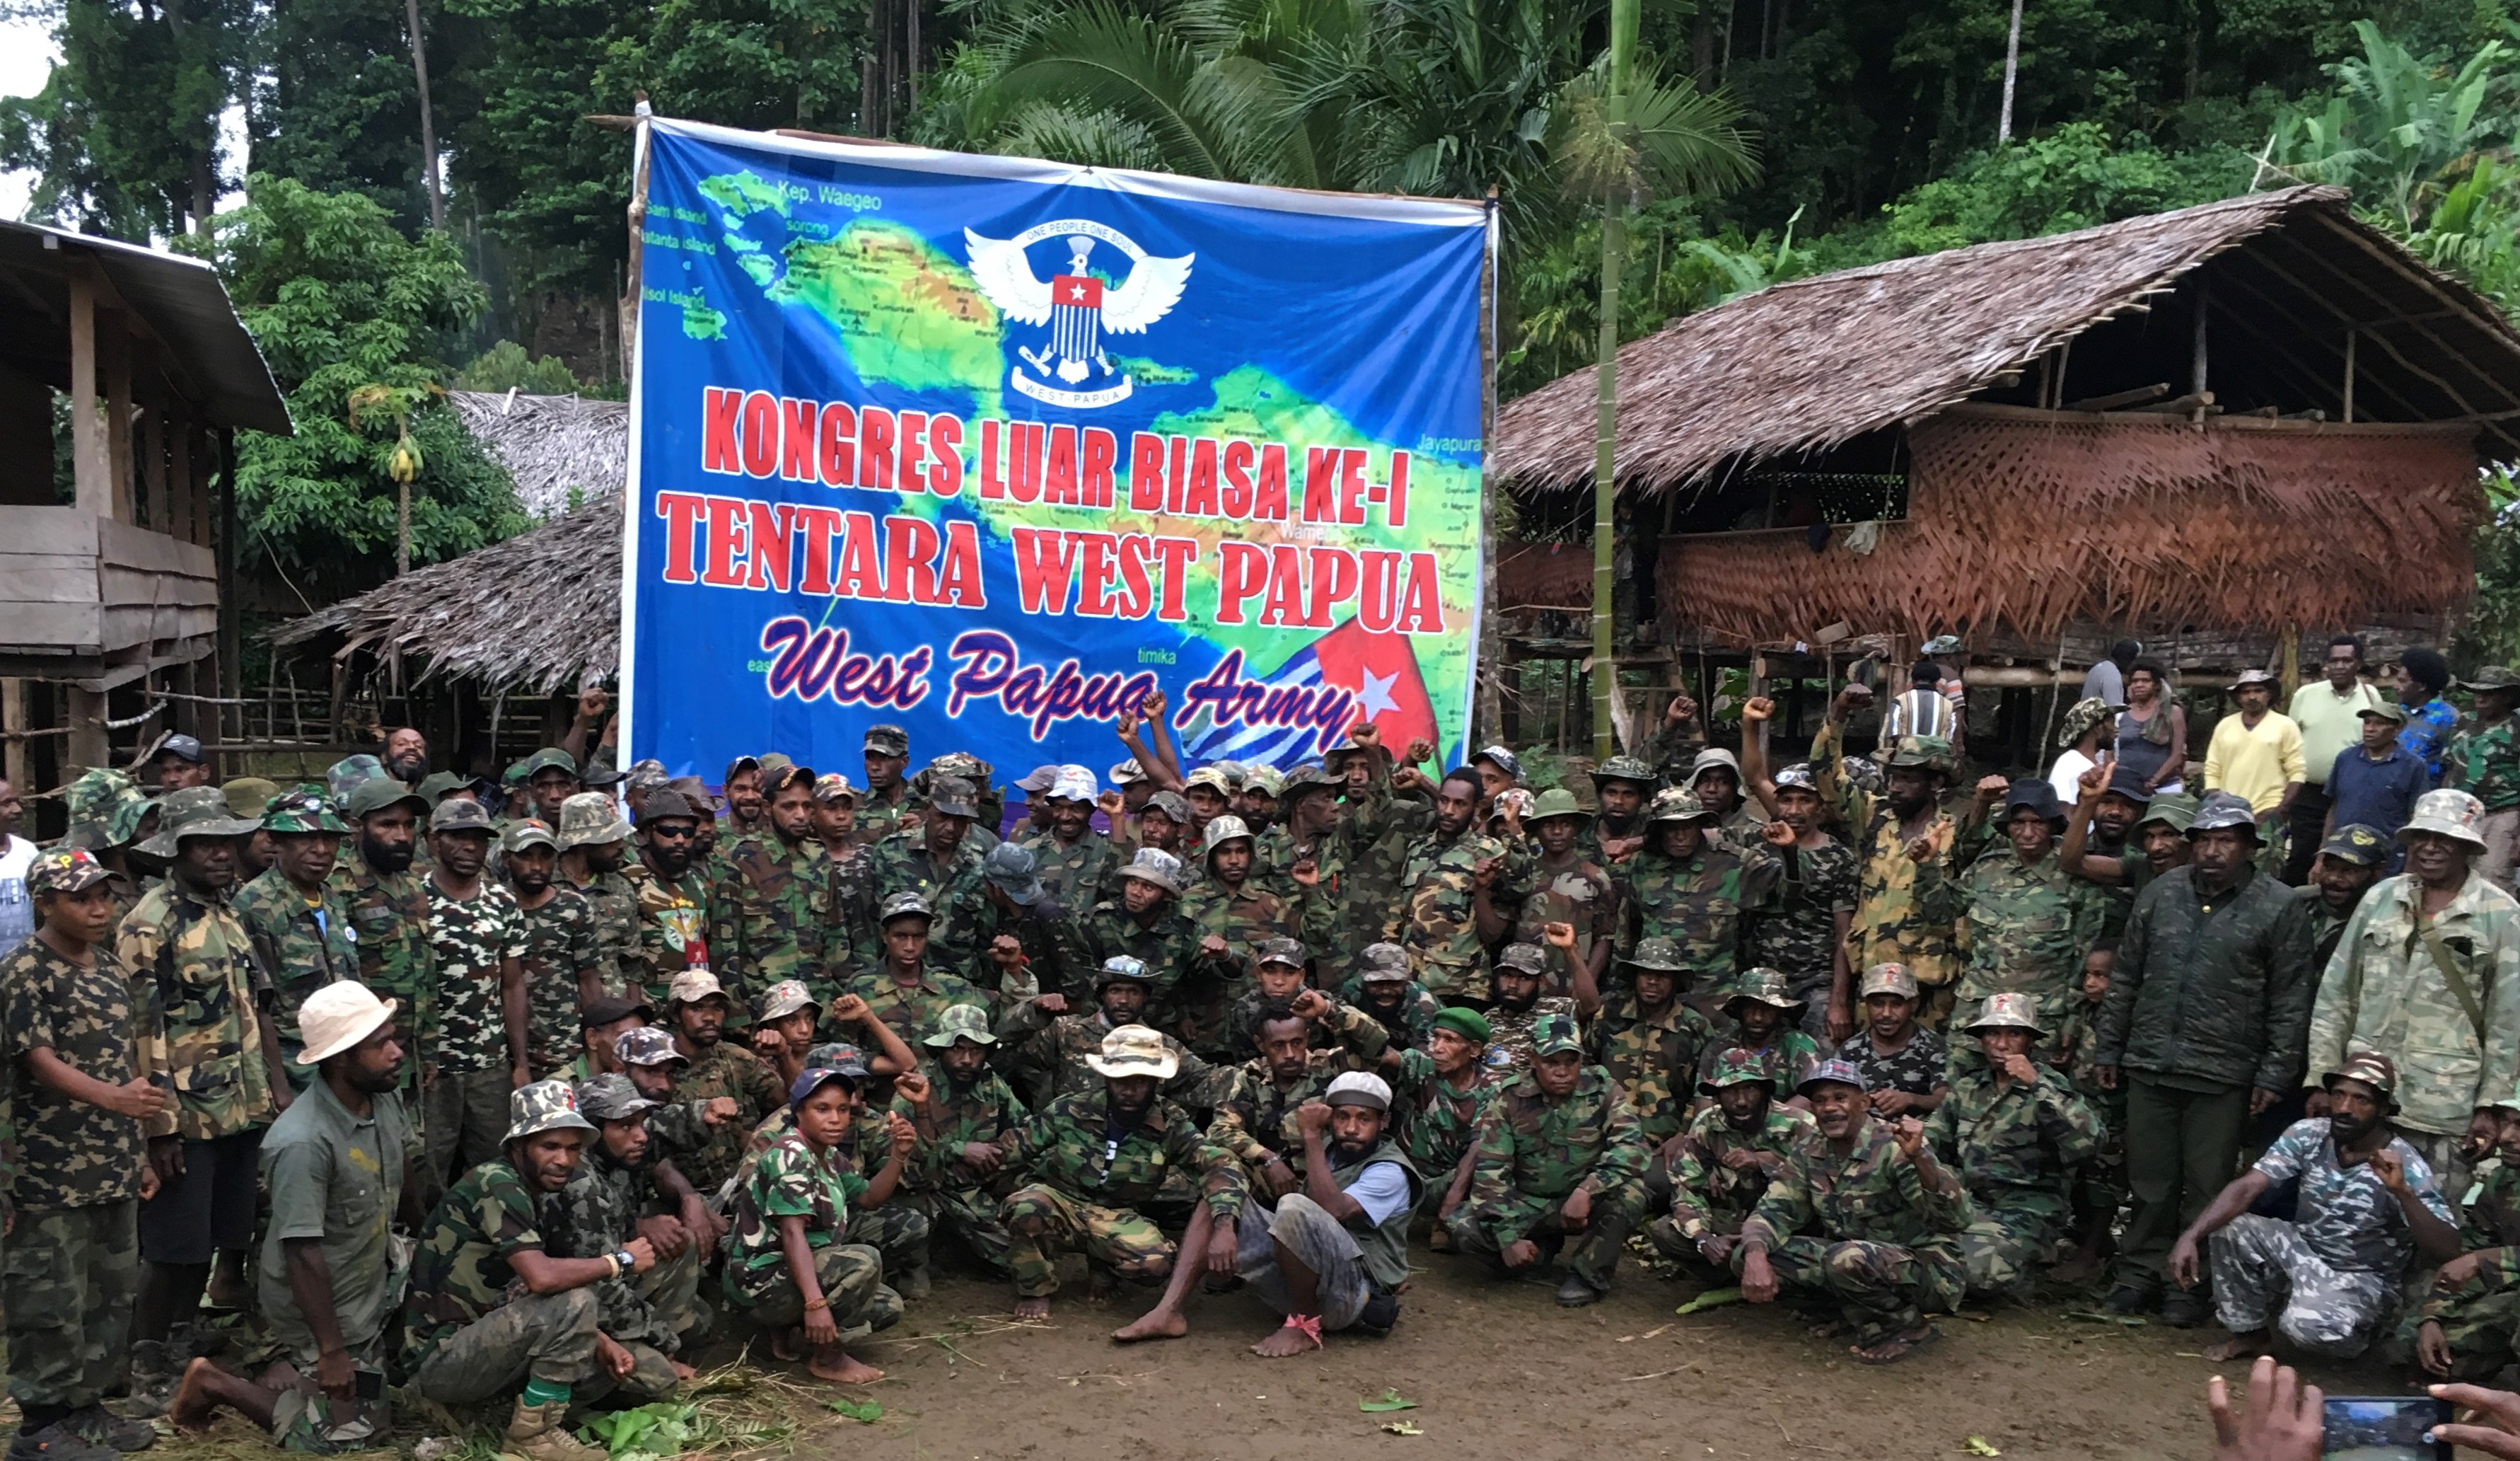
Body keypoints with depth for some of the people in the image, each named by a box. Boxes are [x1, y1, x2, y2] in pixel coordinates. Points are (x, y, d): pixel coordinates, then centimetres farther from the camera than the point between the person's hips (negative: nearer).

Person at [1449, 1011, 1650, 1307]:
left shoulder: (1602, 1090, -9)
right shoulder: (1510, 1099, -9)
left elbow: (1630, 1146, -22)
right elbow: (1490, 1170, -12)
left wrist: (1587, 1189, -38)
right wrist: (1508, 1239, -20)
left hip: (1584, 1203, -1)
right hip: (1527, 1204, 1)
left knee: (1629, 1192, -32)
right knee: (1465, 1230, -23)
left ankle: (1588, 1274, -8)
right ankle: (1541, 1249, 8)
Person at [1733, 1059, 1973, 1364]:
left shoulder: (1893, 1148, -19)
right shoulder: (1809, 1156, 0)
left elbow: (1955, 1220, -29)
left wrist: (1918, 1158, -45)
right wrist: (1755, 1256, -27)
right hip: (1860, 1263, 6)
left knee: (1846, 1258, -37)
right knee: (1745, 1255, -9)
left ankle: (1909, 1326, -6)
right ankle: (1862, 1311, 6)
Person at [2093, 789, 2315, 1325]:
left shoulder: (2281, 908, -2)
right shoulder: (2161, 893, 8)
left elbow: (2290, 1000, -2)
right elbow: (2125, 977, 13)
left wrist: (2275, 1074, -7)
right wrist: (2107, 1048, 11)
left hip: (2223, 1075, -3)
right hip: (2150, 1063, 3)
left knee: (2206, 1188, 4)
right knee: (2150, 1180, 10)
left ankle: (2191, 1285, 16)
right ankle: (2140, 1274, 21)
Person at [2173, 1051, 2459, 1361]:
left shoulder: (2404, 1165, -19)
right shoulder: (2308, 1134, -10)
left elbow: (2447, 1251, -25)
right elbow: (2246, 1188, -18)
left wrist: (2403, 1192, -40)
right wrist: (2191, 1237, -33)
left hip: (2361, 1280, -4)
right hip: (2304, 1253, 4)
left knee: (2308, 1325, -35)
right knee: (2227, 1227, -22)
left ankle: (2352, 1332, 4)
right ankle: (2249, 1332, 0)